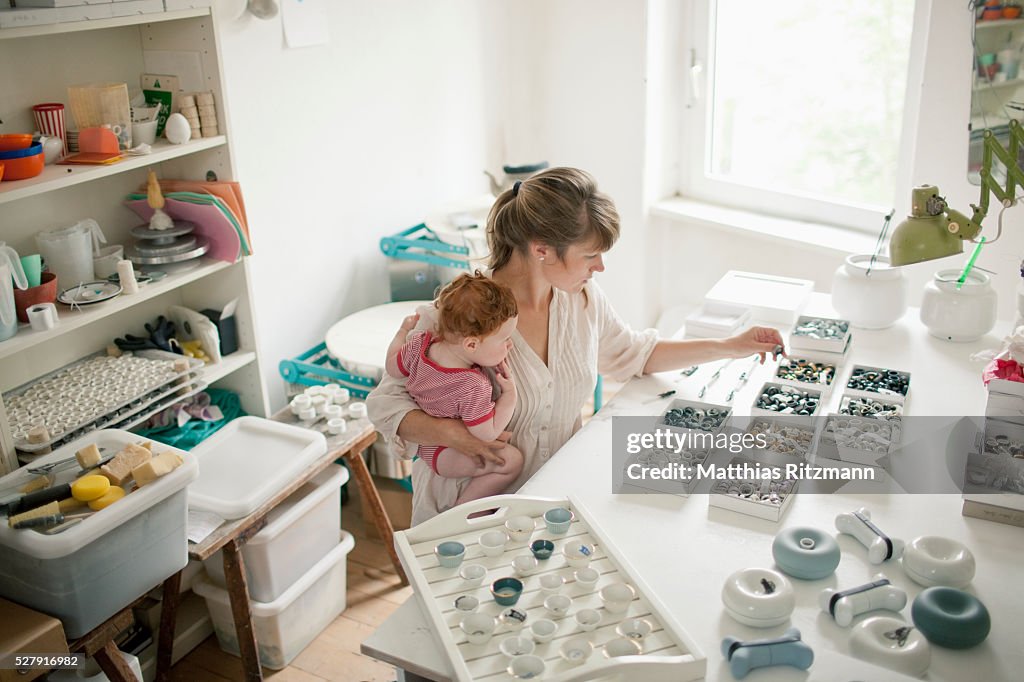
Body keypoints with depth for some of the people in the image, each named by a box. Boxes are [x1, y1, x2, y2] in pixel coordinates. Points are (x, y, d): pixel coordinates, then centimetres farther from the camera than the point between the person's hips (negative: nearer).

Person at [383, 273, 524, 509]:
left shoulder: (420, 342, -18)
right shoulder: (474, 388, -37)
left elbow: (392, 367, 2)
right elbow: (487, 434, -27)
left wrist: (404, 330, 16)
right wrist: (509, 395, -19)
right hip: (440, 453, -8)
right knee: (511, 460, -18)